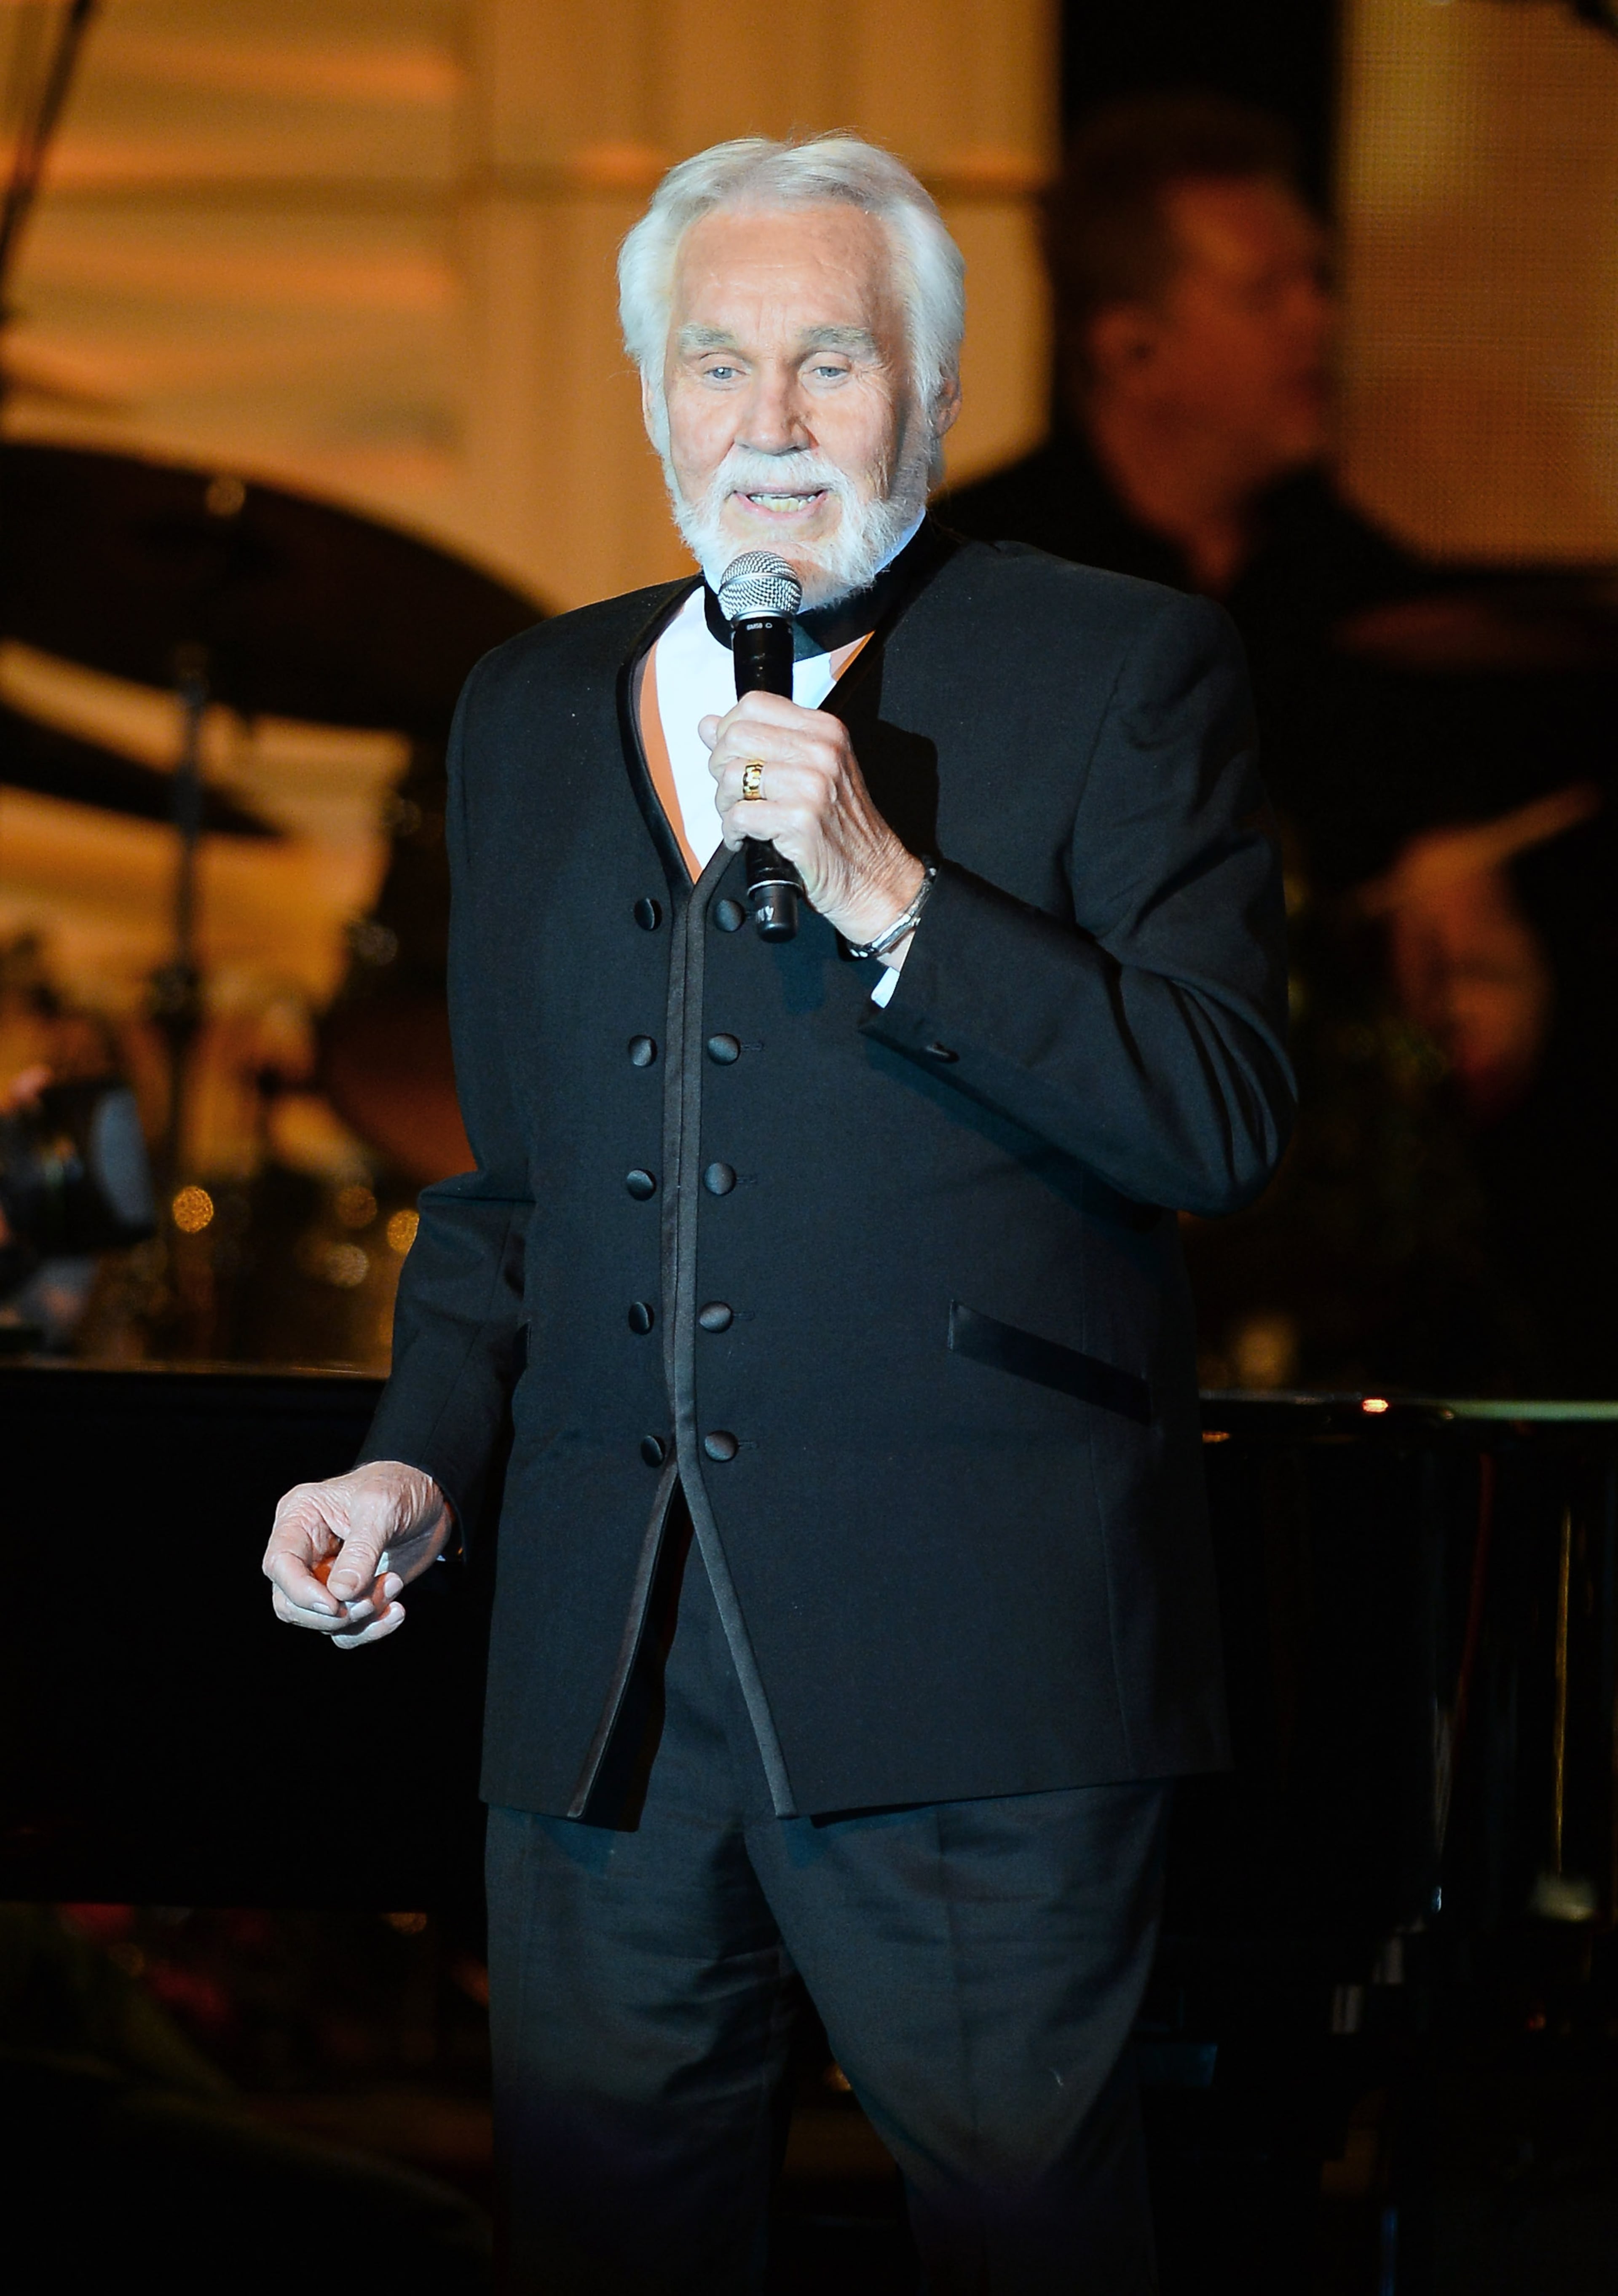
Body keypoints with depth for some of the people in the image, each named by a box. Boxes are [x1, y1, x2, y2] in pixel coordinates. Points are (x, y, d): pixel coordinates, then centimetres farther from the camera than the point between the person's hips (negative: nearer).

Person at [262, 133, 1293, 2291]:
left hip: (974, 1657, -4)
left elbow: (1230, 1115, -9)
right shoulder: (534, 709, 18)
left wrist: (892, 896, -16)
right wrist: (425, 1461, 9)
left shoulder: (1124, 671, 2)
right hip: (605, 1662, 5)